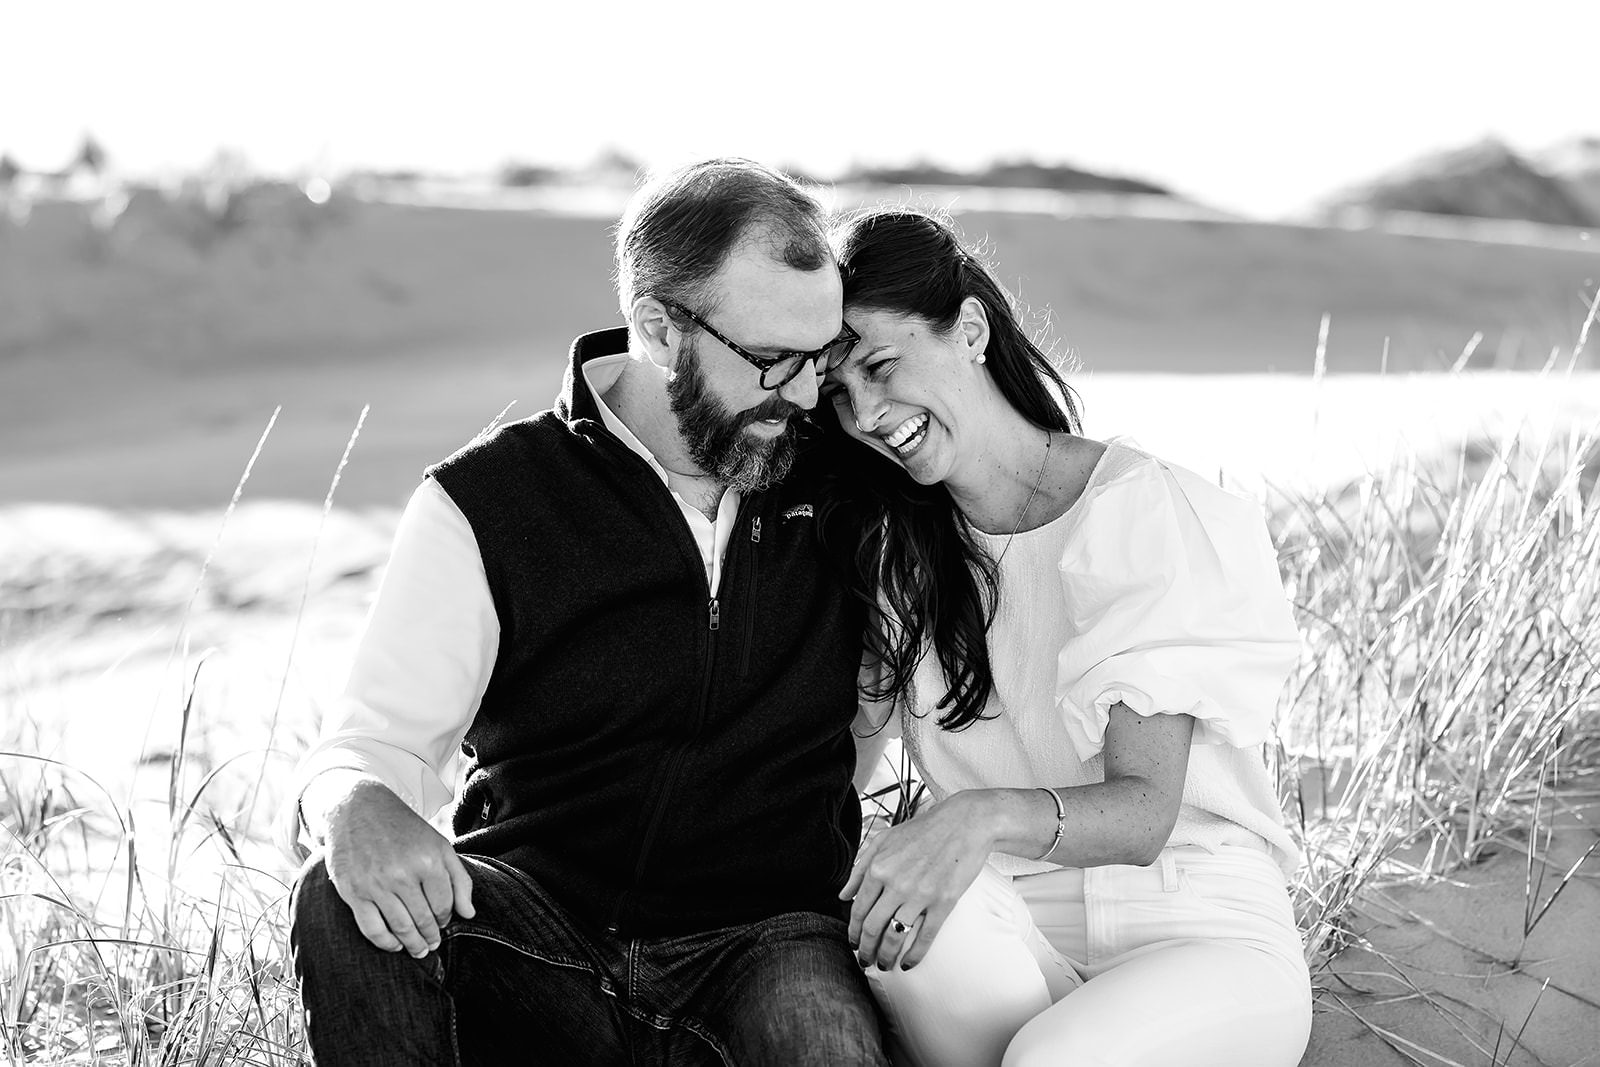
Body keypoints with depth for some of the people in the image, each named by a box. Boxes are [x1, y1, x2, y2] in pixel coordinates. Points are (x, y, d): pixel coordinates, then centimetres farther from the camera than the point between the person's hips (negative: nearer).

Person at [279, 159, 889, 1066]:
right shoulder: (485, 505, -1)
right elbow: (375, 739, -6)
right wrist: (358, 810, -30)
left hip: (763, 937, 0)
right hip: (538, 934, 0)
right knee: (346, 902, -30)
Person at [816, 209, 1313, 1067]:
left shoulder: (1143, 513, -10)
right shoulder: (891, 546, 6)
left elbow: (1143, 812, -17)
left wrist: (986, 817, -34)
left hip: (1205, 935, -4)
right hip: (1006, 938, 4)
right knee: (890, 910, -29)